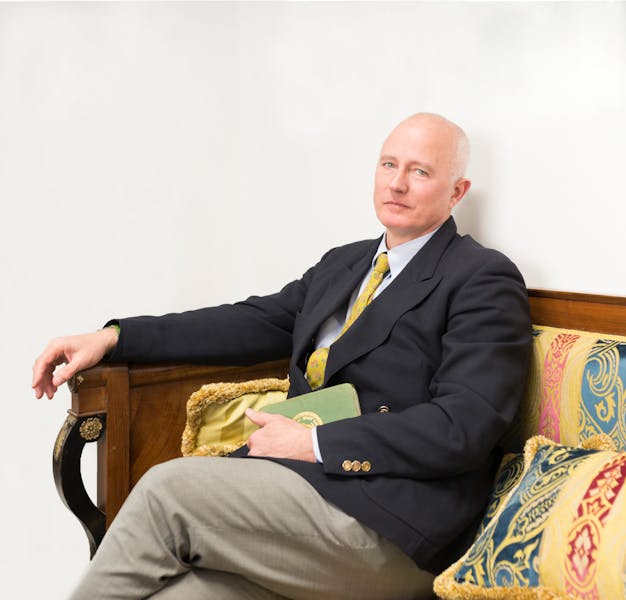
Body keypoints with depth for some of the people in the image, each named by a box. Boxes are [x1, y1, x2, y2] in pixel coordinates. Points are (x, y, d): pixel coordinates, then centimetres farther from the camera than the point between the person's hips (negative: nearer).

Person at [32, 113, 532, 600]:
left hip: (389, 528, -6)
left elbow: (463, 427, -14)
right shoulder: (344, 263, 21)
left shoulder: (484, 281, -3)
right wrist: (113, 338, 7)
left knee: (167, 489, -18)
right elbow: (253, 323, 17)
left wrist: (315, 444, -14)